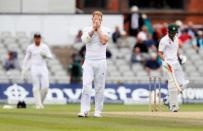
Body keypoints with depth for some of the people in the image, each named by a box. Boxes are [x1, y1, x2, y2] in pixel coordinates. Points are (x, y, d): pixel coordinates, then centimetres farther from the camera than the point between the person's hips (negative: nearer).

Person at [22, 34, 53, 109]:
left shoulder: (45, 47, 6)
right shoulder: (30, 48, 3)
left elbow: (50, 57, 5)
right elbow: (26, 59, 8)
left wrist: (45, 54, -18)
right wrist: (23, 71, 4)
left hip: (43, 68, 1)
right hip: (34, 68, -1)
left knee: (45, 87, -8)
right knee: (36, 87, -7)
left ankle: (40, 101, 13)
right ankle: (38, 104, -5)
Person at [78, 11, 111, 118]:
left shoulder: (105, 30, 6)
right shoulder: (87, 29, 10)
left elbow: (104, 41, -12)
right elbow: (85, 40, -10)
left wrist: (98, 28, -6)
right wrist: (93, 28, -9)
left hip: (101, 62, 0)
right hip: (89, 62, 0)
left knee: (99, 88, 2)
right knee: (86, 86, -12)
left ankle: (98, 111, 8)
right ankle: (84, 111, -15)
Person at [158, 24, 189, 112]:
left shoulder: (176, 39, 14)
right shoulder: (164, 40, -8)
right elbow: (160, 53, -11)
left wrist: (180, 56, 8)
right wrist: (165, 61, -25)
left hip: (176, 63, 7)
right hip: (169, 64, -7)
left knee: (182, 83, 1)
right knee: (173, 85, -11)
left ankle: (169, 99, 15)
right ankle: (173, 105, -5)